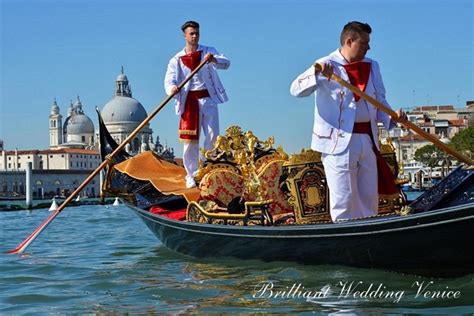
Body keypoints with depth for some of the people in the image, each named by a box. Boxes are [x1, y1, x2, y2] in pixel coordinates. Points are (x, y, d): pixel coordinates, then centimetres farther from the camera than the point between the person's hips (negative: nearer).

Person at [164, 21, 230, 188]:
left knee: (212, 135, -4)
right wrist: (172, 88, -30)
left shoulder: (209, 52, 8)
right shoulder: (177, 59, 6)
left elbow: (226, 63, -8)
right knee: (190, 139, -2)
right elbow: (169, 79, -6)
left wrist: (214, 59, -30)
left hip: (208, 98, 1)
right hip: (189, 100, -1)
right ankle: (191, 176, 4)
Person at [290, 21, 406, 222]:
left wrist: (391, 118, -2)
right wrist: (317, 75, -34)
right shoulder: (327, 65, -5)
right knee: (343, 199, -4)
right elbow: (296, 89, -16)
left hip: (367, 139, 6)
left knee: (369, 198, 11)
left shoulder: (372, 67, 15)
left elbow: (380, 101, 18)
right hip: (338, 141, -6)